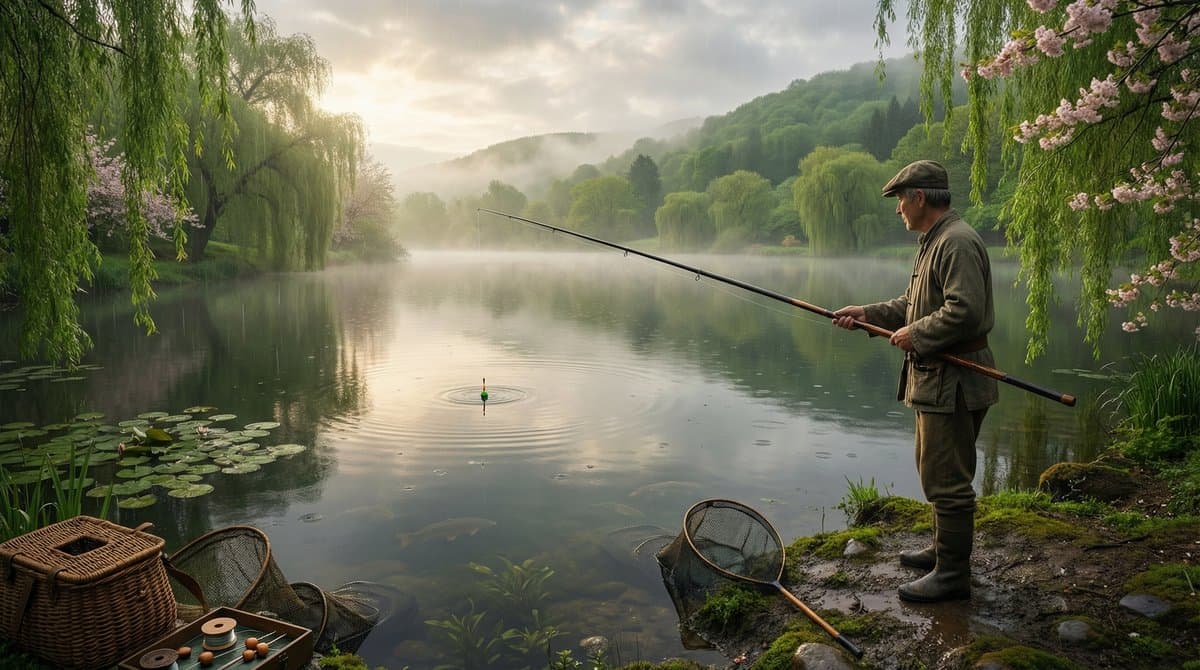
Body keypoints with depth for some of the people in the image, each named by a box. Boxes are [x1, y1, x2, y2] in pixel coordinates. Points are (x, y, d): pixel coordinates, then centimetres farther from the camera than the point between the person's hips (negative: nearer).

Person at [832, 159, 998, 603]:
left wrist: (916, 335, -17)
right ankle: (944, 550, 36)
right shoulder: (932, 241, 17)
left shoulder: (958, 243, -18)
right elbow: (913, 304, 22)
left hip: (953, 382, -11)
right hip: (935, 378, 11)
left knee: (947, 478, -4)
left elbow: (965, 311, -27)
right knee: (936, 470, 21)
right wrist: (867, 314, 12)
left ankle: (952, 574, 7)